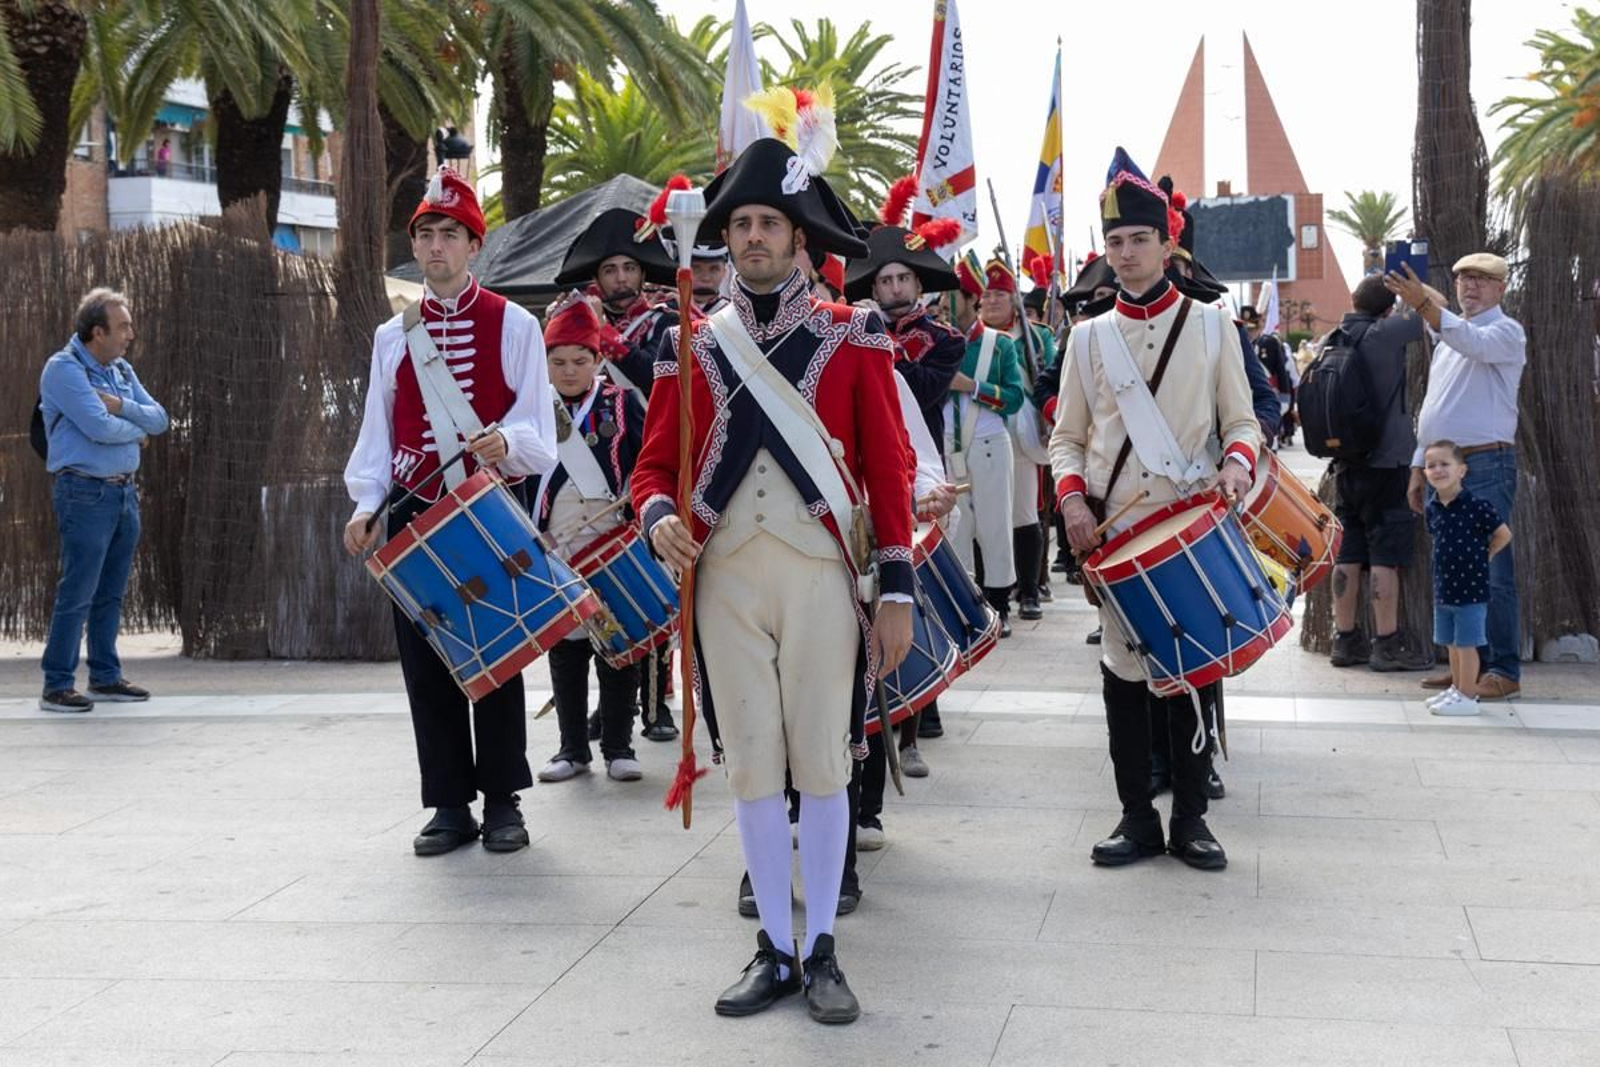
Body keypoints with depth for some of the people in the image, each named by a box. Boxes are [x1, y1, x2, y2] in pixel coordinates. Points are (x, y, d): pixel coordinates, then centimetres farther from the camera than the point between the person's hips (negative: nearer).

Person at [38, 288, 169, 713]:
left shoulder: (121, 370, 14)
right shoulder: (63, 368, -11)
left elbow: (159, 419, 7)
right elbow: (100, 428, -20)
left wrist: (121, 405, -11)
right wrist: (137, 430, -1)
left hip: (125, 492, 8)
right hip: (86, 493, -8)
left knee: (110, 594, 13)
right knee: (77, 593, -8)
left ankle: (105, 677, 21)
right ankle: (57, 686, -3)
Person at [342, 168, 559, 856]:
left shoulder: (513, 325, 2)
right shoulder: (393, 336, 12)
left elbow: (538, 427, -2)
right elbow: (377, 432, 11)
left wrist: (505, 443, -24)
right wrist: (366, 503, -3)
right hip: (414, 514, 3)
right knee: (425, 663, 4)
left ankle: (502, 802, 13)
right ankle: (449, 805, 13)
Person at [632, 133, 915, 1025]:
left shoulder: (852, 341, 1)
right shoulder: (694, 348, 7)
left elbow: (891, 470, 1)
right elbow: (656, 463, 10)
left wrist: (897, 590, -3)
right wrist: (660, 518, -13)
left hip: (821, 575, -2)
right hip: (726, 578, 2)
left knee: (823, 764, 2)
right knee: (752, 766, 7)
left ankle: (822, 950, 15)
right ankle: (776, 950, 18)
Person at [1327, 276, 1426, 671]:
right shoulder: (1384, 334, -12)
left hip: (1346, 464, 6)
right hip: (1387, 461, -6)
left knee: (1348, 554, 10)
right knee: (1385, 556, -3)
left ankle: (1346, 640, 14)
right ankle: (1386, 645, -1)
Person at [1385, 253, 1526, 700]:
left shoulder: (1505, 332, -3)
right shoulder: (1447, 337, 22)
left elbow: (1473, 342, -28)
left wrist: (1423, 304, -39)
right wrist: (1419, 466, 19)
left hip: (1486, 466, -8)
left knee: (1491, 569, -9)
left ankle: (1504, 670, -5)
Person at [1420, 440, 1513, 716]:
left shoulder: (1476, 506, -16)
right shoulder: (1433, 508, 3)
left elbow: (1504, 535, -7)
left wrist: (1482, 556, -1)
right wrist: (1456, 558, 10)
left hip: (1471, 588, -6)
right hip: (1443, 588, 7)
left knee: (1466, 643, -1)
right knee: (1453, 644, 17)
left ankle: (1467, 696, 5)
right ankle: (1457, 688, 30)